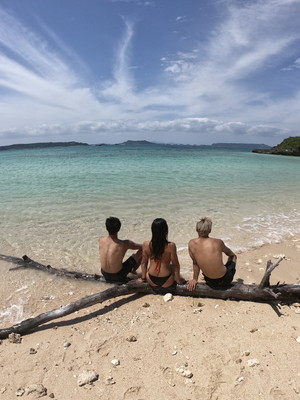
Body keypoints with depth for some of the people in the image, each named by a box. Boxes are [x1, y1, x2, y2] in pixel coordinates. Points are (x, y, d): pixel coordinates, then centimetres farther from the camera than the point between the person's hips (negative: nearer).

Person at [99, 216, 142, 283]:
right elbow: (142, 247, -9)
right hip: (118, 276, -4)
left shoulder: (101, 240, -14)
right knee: (142, 251, 5)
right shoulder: (125, 244, -26)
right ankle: (133, 270, 29)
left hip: (104, 274, 4)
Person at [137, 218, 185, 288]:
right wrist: (178, 280, 7)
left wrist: (143, 278, 14)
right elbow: (176, 264, -8)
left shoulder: (146, 245, -11)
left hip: (152, 281, 2)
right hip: (166, 283, -2)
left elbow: (143, 263, 1)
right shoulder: (171, 246, -19)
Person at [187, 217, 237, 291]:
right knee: (233, 256, 27)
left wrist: (194, 279, 13)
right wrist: (232, 255, 35)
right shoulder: (218, 242, -12)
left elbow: (195, 262, 0)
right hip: (225, 280, -2)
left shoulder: (191, 244, -12)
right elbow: (229, 252, 11)